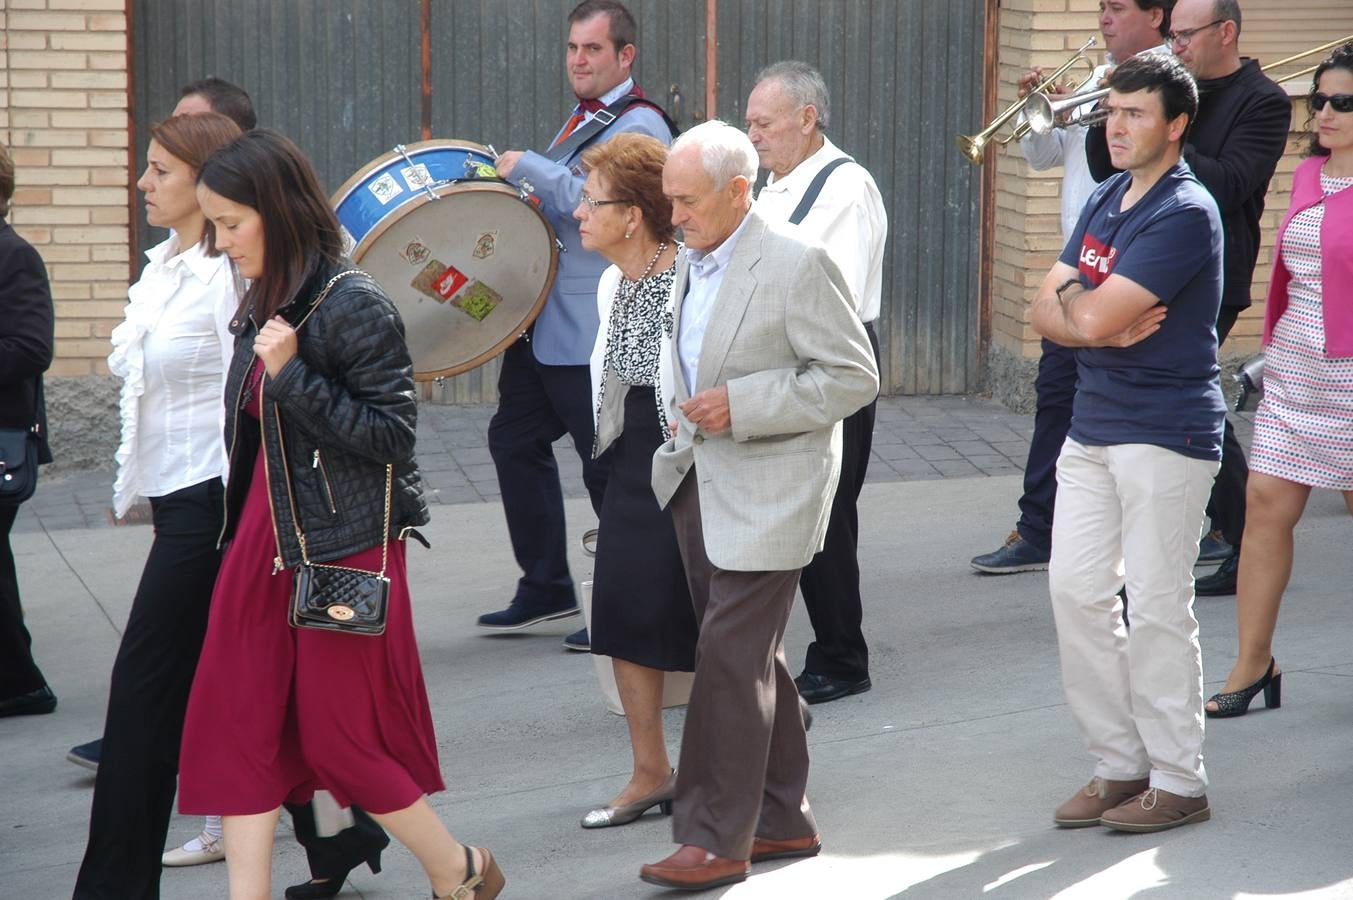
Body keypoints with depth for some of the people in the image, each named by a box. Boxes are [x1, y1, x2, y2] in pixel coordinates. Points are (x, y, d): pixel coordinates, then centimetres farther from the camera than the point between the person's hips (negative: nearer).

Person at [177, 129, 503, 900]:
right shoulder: (263, 307, 8)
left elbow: (391, 434, -19)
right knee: (236, 726, 3)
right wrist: (243, 535, 16)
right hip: (266, 540, 8)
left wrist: (292, 375, -24)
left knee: (339, 736, 1)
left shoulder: (355, 307, -16)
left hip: (345, 544, -8)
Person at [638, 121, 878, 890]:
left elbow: (854, 377, -16)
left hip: (767, 494, -8)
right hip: (702, 482, 8)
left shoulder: (798, 265, -15)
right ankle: (782, 819, 26)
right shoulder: (691, 261, 10)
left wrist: (740, 408, -21)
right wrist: (684, 415, 10)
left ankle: (719, 840, -3)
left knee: (731, 659, -9)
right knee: (751, 657, 15)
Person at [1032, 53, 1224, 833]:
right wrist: (1101, 326, -13)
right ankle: (1119, 763, 18)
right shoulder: (1105, 200, 12)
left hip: (1165, 434, -8)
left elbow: (1094, 315, -23)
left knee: (1157, 606, -3)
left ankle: (1177, 783, 7)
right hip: (1094, 425, 8)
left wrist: (1075, 300, -1)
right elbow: (1049, 313, 7)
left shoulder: (1184, 213, -16)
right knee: (1076, 590, 8)